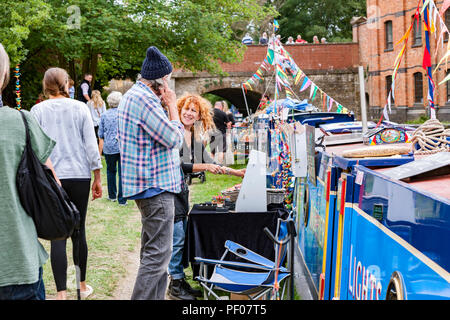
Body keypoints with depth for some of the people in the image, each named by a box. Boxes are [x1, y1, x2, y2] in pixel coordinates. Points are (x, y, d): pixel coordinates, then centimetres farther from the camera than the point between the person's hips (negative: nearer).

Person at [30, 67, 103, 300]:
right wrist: (97, 179, 8)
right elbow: (91, 145, 1)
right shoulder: (80, 108, 2)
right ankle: (82, 286, 24)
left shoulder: (38, 111, 1)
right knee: (79, 231, 12)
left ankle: (61, 293, -6)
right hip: (79, 175, 1)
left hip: (50, 177, -1)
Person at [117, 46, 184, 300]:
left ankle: (155, 298, 26)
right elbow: (175, 138, -17)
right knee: (158, 255, -10)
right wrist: (172, 105, -9)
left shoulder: (136, 95, 16)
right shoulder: (144, 99, -19)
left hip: (150, 186, 11)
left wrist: (165, 107, 12)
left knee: (153, 252, 17)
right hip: (155, 186, -11)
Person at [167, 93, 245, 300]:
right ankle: (175, 285, 5)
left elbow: (210, 164, 16)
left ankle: (181, 281, 20)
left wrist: (237, 173, 12)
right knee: (176, 239, -5)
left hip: (182, 190, 8)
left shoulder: (195, 138, 12)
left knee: (182, 238, 12)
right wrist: (204, 167, -22)